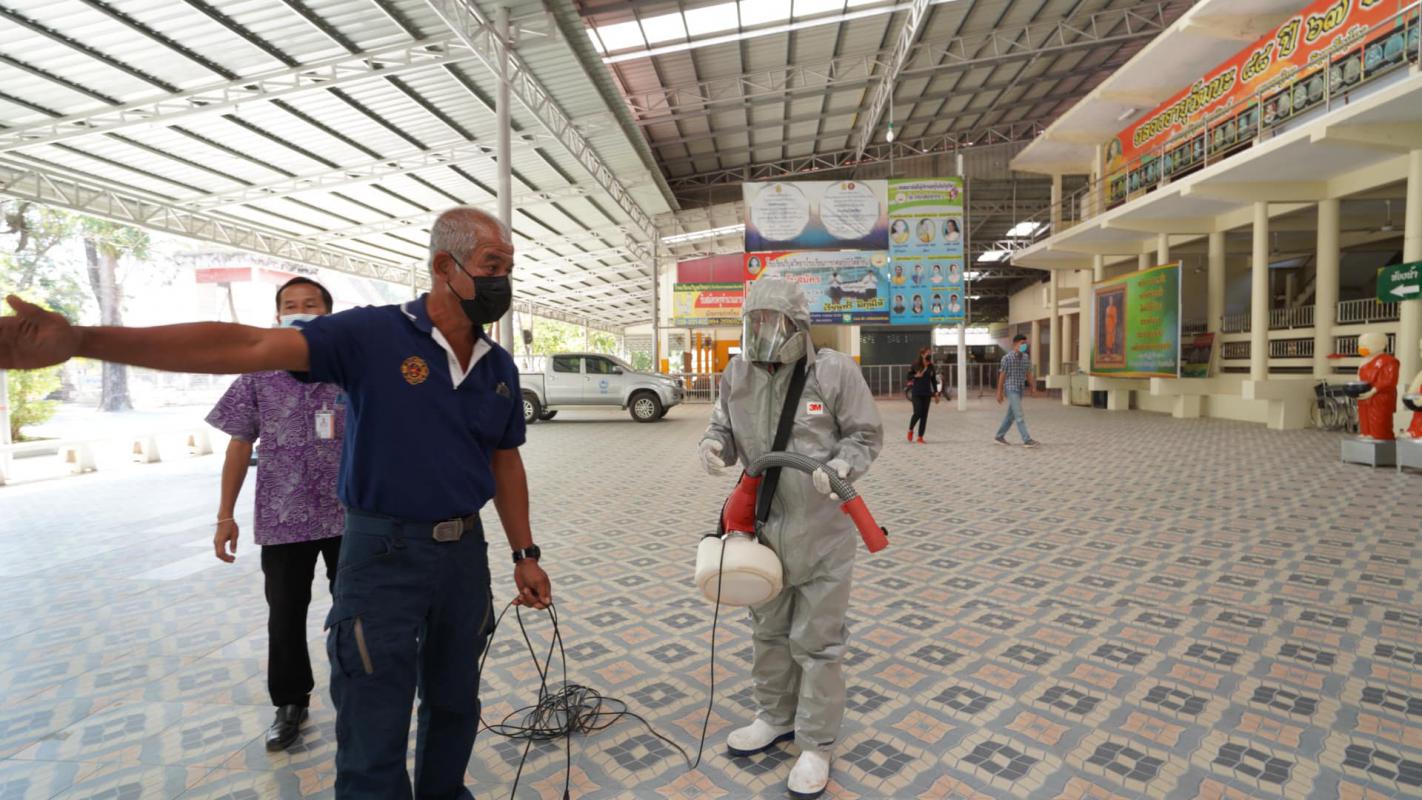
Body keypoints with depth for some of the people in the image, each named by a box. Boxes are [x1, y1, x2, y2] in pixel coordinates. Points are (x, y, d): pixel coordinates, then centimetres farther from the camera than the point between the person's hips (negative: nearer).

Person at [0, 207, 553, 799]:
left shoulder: (500, 367, 2)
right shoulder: (372, 333, -12)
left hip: (465, 552, 5)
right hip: (384, 551, -4)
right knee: (374, 739, 7)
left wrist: (524, 555, 8)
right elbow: (245, 346, -20)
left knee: (455, 704, 21)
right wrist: (82, 340, -30)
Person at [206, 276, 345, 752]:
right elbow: (240, 446, 6)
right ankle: (290, 703, 32)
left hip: (349, 516, -1)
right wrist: (225, 515, 3)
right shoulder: (259, 375, 2)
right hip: (281, 517, 1)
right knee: (285, 617, 12)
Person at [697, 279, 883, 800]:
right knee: (768, 630, 21)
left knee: (817, 641, 7)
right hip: (762, 525, 5)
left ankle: (817, 745, 28)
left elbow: (865, 434, -6)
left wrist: (842, 465, -26)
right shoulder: (736, 375, -2)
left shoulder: (835, 371, -14)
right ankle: (775, 718, 44)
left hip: (823, 532, -5)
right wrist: (713, 445, -13)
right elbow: (724, 427, 10)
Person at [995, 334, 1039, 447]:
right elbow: (1002, 375, -8)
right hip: (1011, 390, -7)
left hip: (1020, 390, 7)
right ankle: (1027, 440, -13)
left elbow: (1028, 373, 12)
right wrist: (999, 392, -8)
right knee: (1019, 416, -12)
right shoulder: (1007, 358, -11)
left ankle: (999, 437, 22)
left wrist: (1033, 388, 6)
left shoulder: (1026, 357, 7)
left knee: (1011, 415, 11)